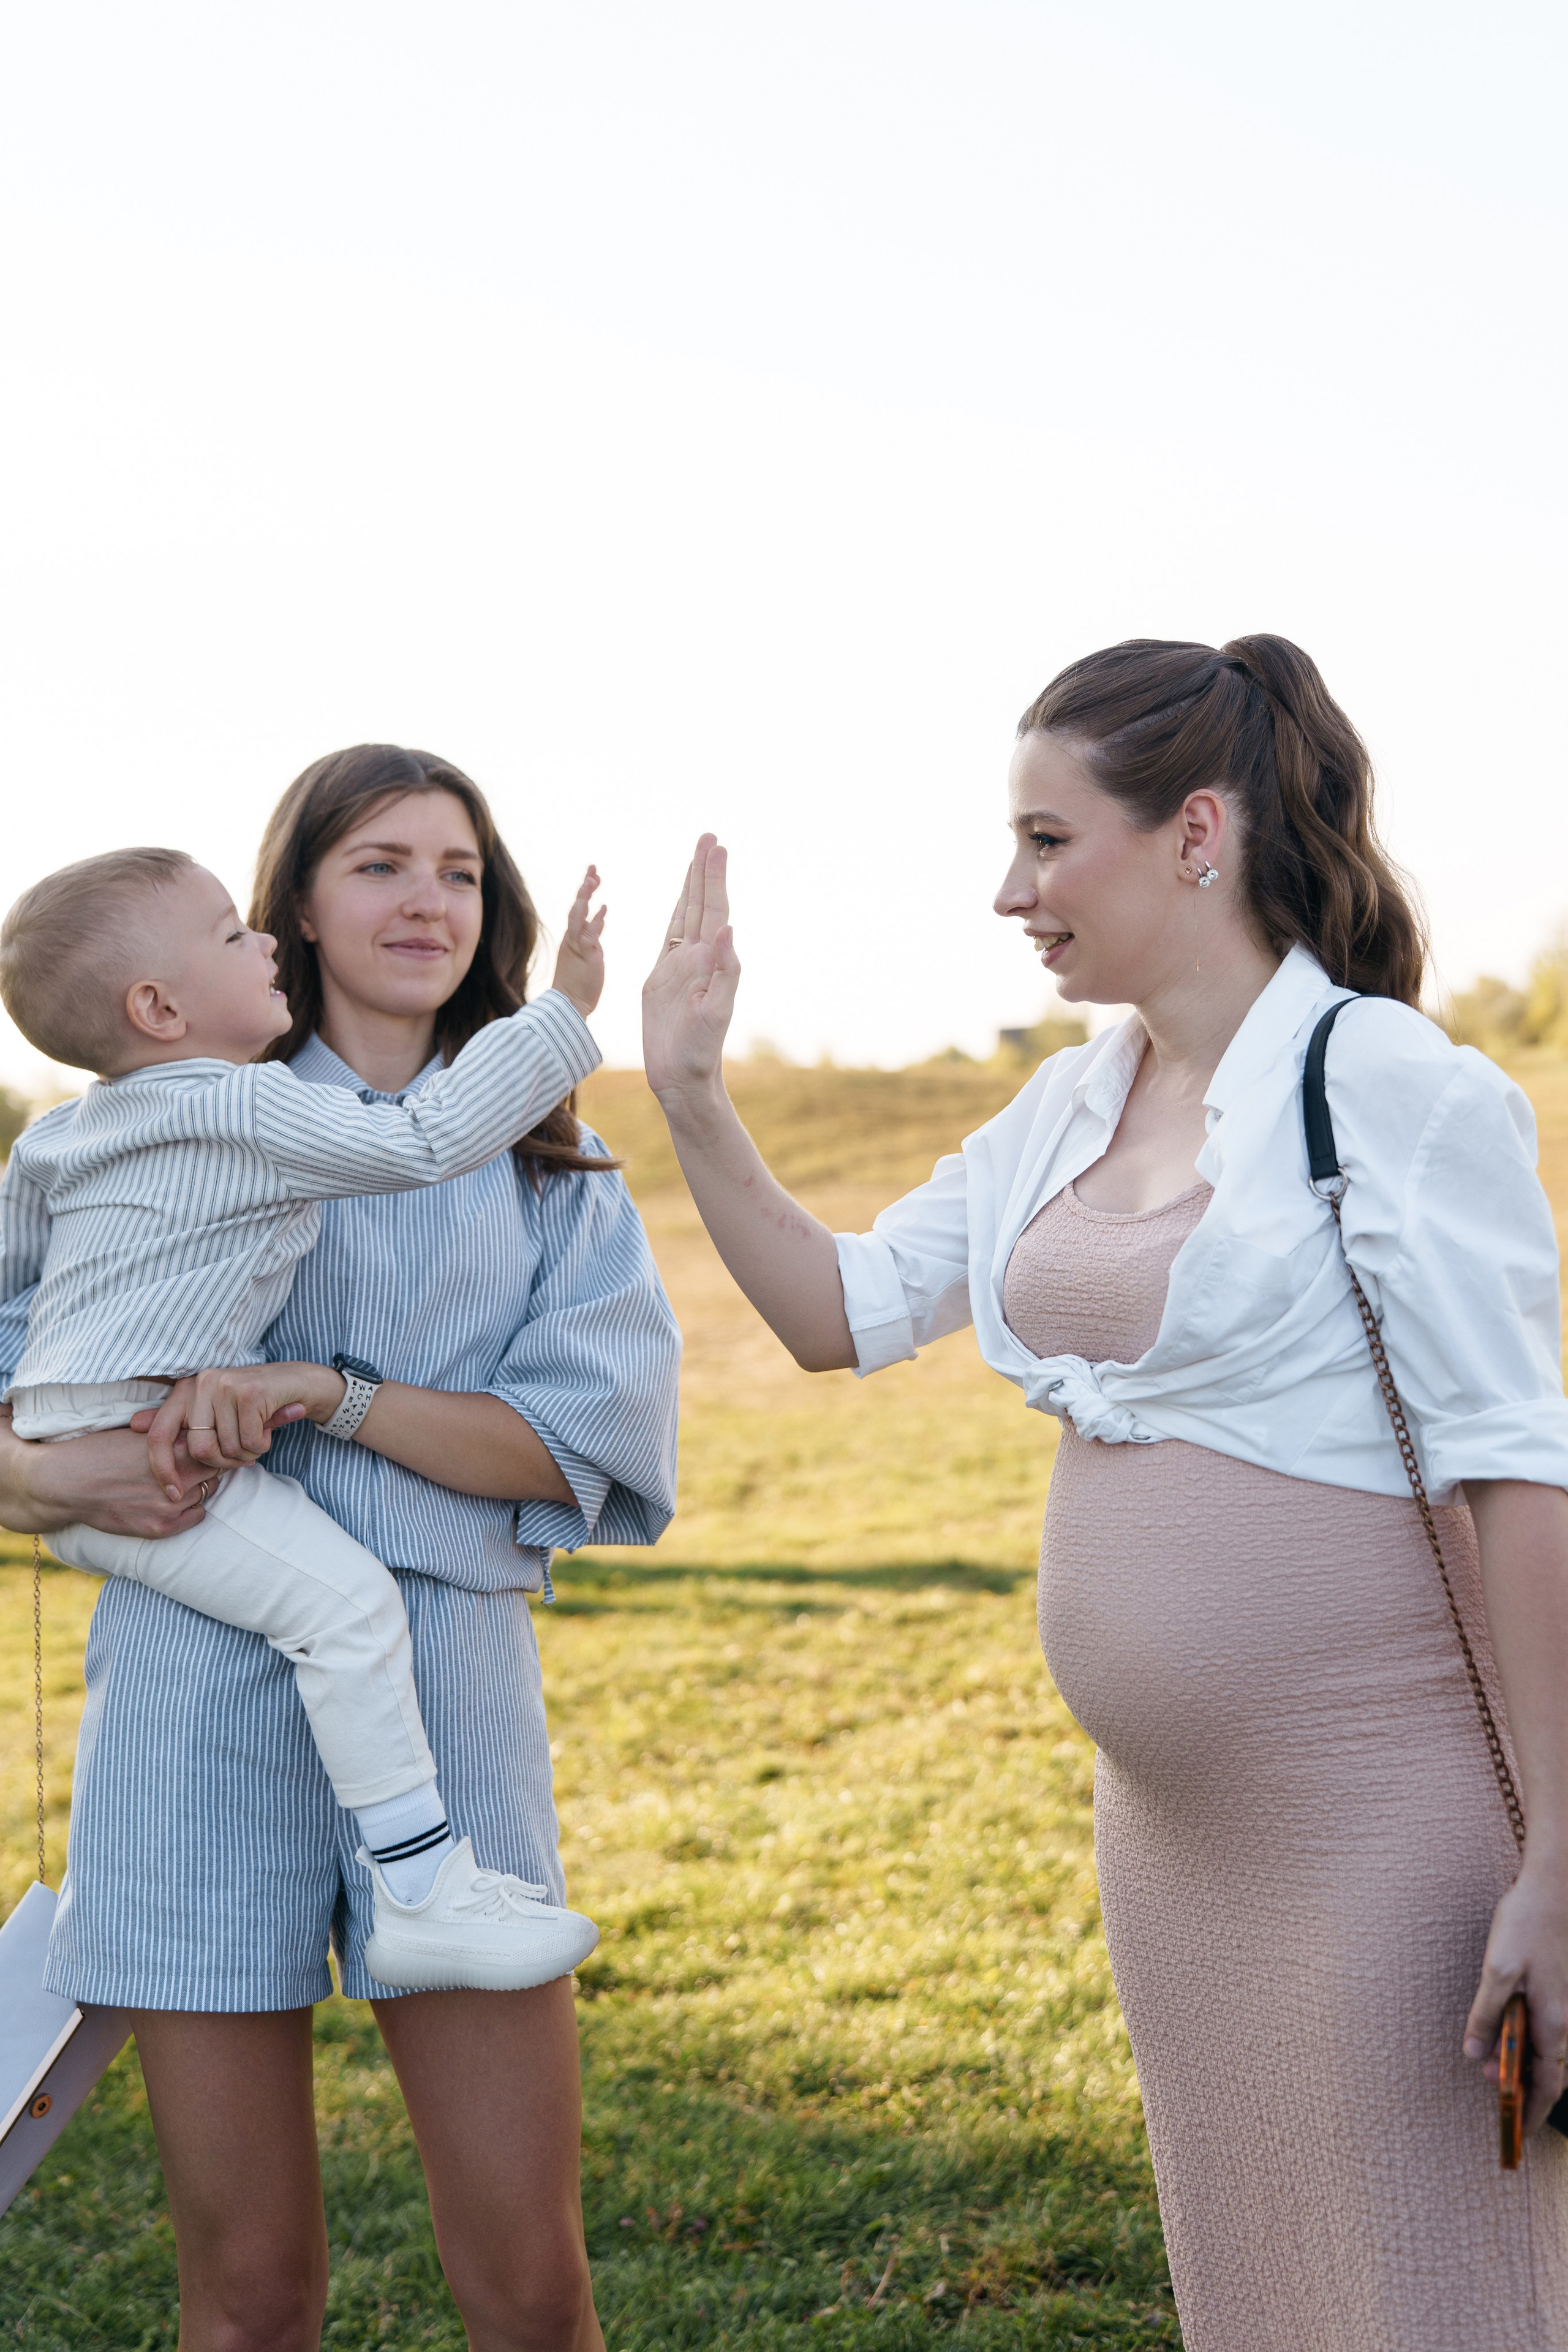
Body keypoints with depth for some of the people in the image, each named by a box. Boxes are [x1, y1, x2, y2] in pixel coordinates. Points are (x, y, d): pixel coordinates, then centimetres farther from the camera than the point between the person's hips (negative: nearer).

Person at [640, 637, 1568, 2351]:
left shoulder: (1396, 1094, -14)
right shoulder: (1065, 1114, 9)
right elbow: (836, 1310, 14)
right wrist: (690, 1095, 4)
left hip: (1385, 1825, -7)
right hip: (1166, 1826, 8)